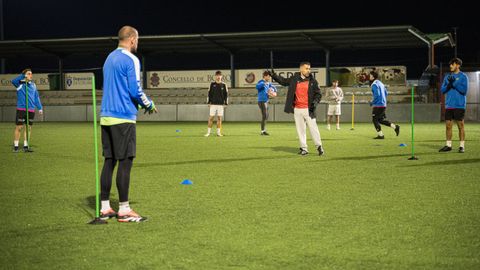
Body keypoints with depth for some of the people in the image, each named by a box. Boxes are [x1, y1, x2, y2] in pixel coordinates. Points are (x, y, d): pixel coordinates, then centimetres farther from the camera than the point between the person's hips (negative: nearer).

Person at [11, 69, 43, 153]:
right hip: (21, 109, -5)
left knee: (28, 128, 8)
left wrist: (40, 108, 11)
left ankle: (26, 146, 17)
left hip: (31, 110, 5)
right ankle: (15, 146, 6)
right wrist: (23, 76, -26)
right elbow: (13, 81, -24)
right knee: (19, 127, -2)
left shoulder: (33, 85, 12)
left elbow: (37, 97, 15)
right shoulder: (20, 83, -2)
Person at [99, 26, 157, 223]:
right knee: (125, 162, -5)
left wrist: (141, 103, 23)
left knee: (109, 161, 10)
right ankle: (124, 210, -3)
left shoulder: (109, 58, 18)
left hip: (106, 116, 8)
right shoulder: (130, 60, -9)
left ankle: (105, 208, 12)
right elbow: (135, 90, -14)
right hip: (123, 117, -8)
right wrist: (149, 105, 4)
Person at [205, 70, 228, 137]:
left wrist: (226, 103, 1)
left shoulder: (223, 85, 4)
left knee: (219, 118, 2)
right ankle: (208, 132, 3)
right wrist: (208, 102, 1)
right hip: (213, 104, 0)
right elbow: (209, 93, 6)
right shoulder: (212, 84, 3)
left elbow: (226, 94, 7)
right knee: (211, 118, -3)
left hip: (221, 104, 1)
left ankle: (218, 132, 9)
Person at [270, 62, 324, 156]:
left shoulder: (313, 81, 0)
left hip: (308, 109, -3)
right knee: (300, 130, 7)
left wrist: (315, 101, -15)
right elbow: (284, 81, 20)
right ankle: (304, 148, 16)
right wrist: (274, 75, 9)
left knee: (313, 128, -5)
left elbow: (318, 94, 4)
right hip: (297, 109, 3)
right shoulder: (294, 79, 5)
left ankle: (319, 146, 7)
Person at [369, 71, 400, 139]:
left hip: (378, 105, -9)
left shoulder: (374, 85, -14)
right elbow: (386, 93, 19)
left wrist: (372, 103, -13)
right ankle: (395, 127, 11)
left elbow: (377, 95, -24)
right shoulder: (380, 83, 15)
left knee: (375, 120, 1)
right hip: (383, 104, 9)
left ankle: (380, 135, 2)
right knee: (381, 120, 17)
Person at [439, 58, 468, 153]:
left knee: (460, 125, 0)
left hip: (459, 105, -5)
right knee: (448, 125, 6)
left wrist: (454, 83, -17)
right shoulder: (447, 77, 13)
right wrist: (448, 84, -11)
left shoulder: (463, 77, -3)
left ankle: (462, 146, 6)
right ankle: (448, 145, 14)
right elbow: (442, 90, 8)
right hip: (449, 105, 5)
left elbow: (464, 90, -12)